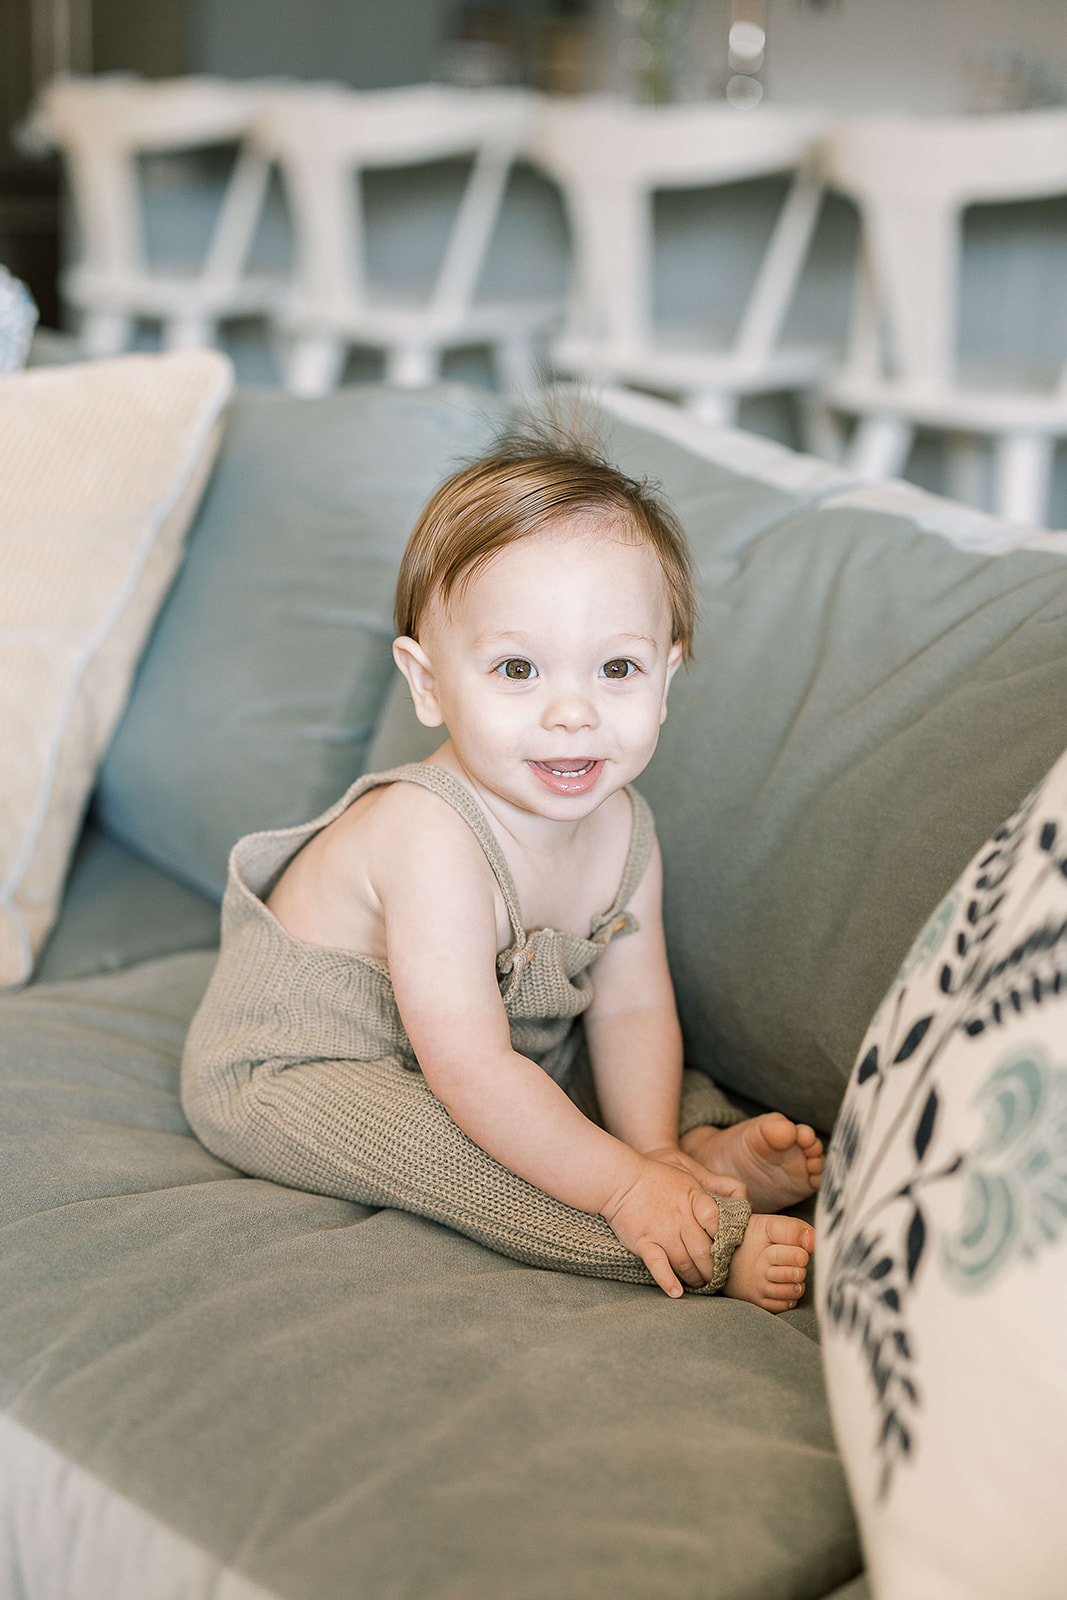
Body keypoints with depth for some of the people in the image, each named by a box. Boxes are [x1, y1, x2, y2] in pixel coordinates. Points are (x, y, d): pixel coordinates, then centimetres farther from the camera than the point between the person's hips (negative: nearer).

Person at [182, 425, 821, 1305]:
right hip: (292, 1065, -8)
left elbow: (631, 1007, -8)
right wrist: (622, 1183, -34)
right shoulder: (433, 837, -37)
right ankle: (721, 1250, -33)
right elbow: (471, 1069, -37)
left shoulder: (620, 821, -11)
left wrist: (657, 1146, -23)